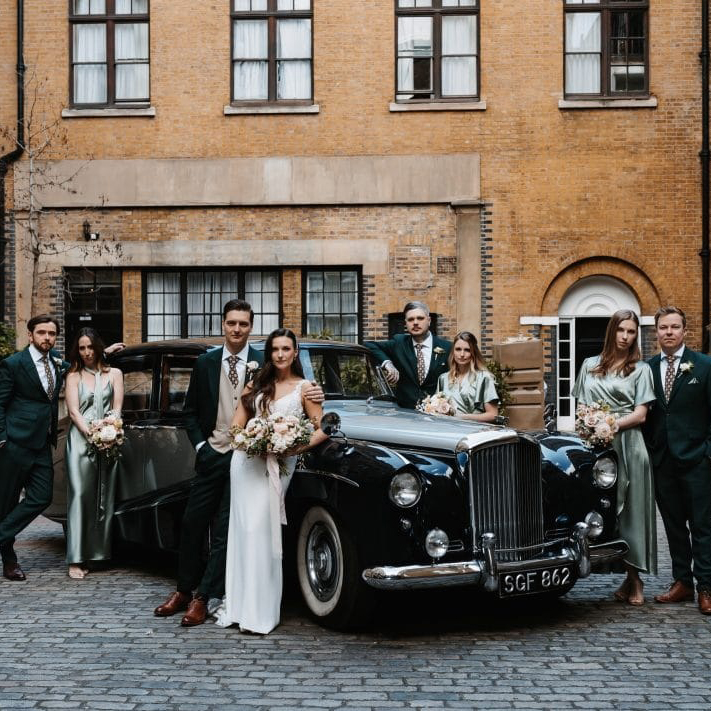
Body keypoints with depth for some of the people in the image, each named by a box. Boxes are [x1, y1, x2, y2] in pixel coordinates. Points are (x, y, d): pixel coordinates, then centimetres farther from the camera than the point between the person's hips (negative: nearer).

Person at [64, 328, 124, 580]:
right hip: (80, 439, -2)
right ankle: (76, 559, -12)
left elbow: (117, 408, 6)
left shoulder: (114, 374, 14)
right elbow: (73, 411, 0)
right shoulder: (73, 376, 10)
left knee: (104, 497, 2)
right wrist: (91, 435, -15)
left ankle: (99, 552, 8)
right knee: (80, 495, -9)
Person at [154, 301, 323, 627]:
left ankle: (202, 599, 6)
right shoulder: (206, 363, 4)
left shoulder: (264, 364, -3)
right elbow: (190, 411, 11)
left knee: (225, 530, 0)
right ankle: (183, 591, 22)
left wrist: (313, 395, -18)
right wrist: (199, 445, -1)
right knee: (192, 523, 7)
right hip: (212, 454, 3)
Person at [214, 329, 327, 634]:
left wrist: (300, 446, -17)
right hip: (246, 461, 3)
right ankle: (237, 604, 6)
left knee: (261, 531, -12)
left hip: (278, 464, -3)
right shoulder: (257, 384, 13)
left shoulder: (304, 388, 4)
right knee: (243, 529, 0)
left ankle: (259, 611, -7)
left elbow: (321, 430, -1)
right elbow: (237, 426, 10)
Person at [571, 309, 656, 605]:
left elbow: (640, 414, -2)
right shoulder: (590, 365, 15)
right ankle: (631, 578, 7)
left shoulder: (640, 369, 5)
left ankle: (634, 579, 5)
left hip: (626, 444, -3)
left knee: (629, 509, -3)